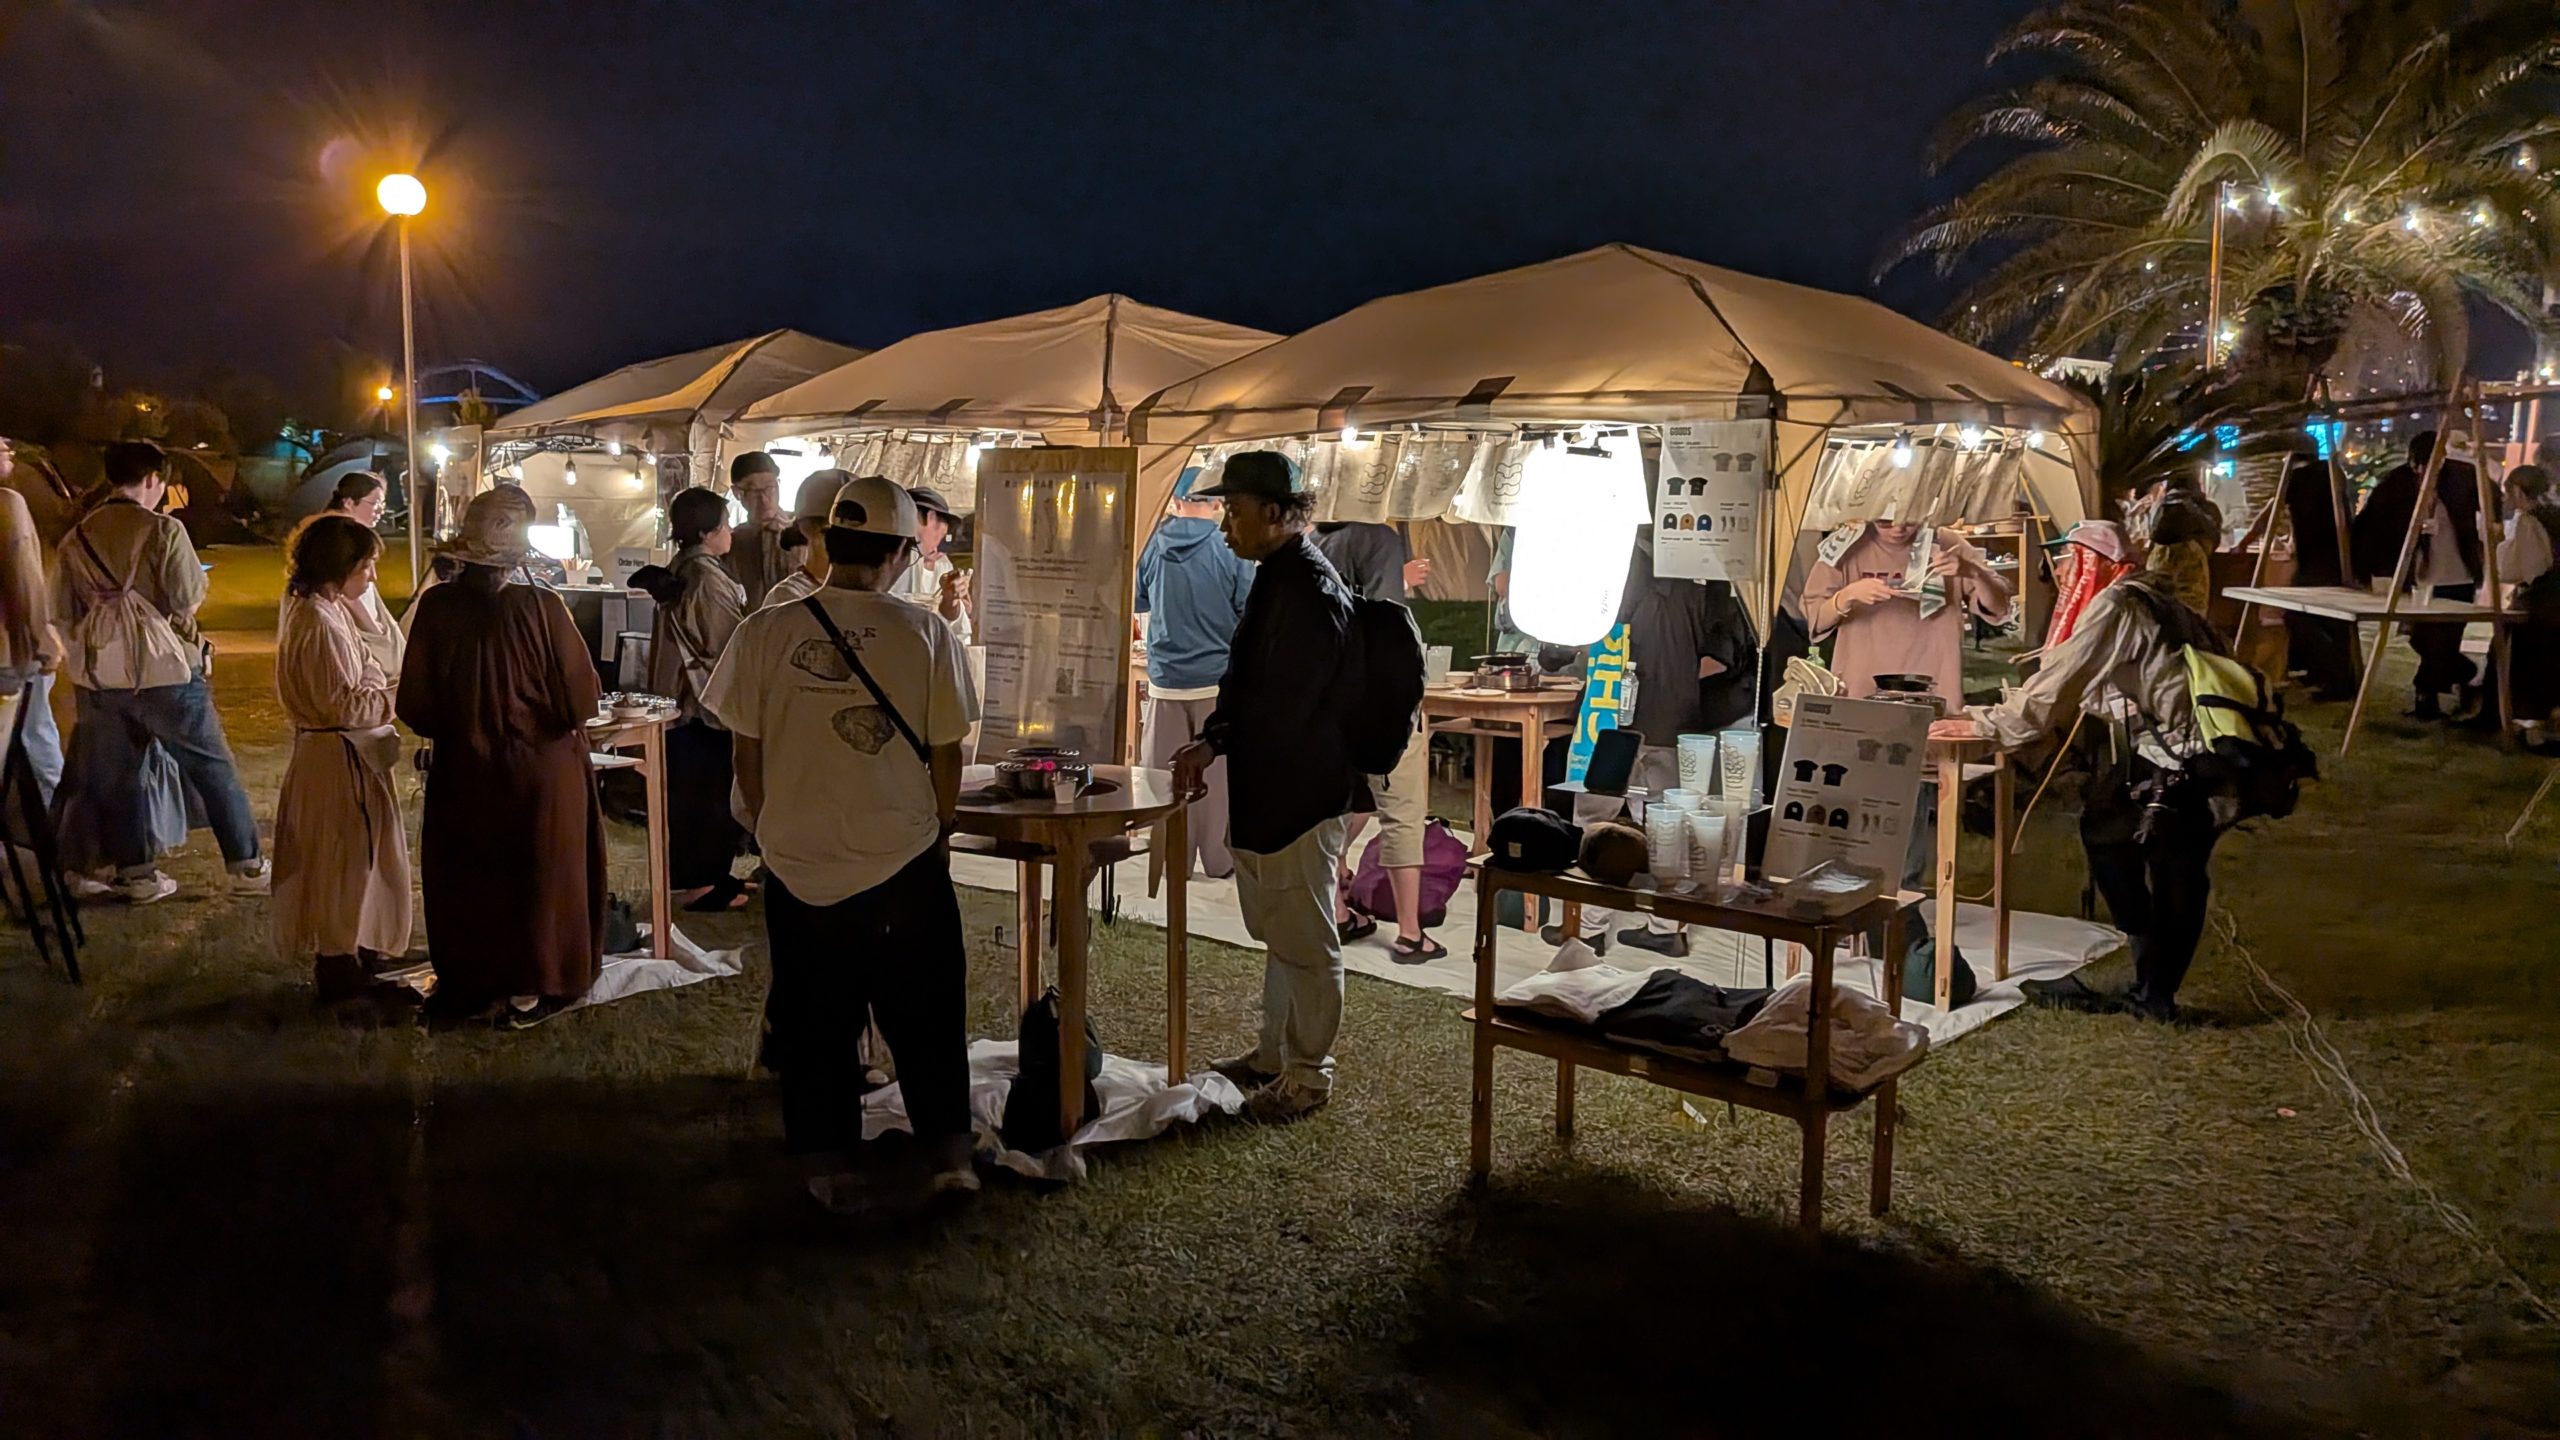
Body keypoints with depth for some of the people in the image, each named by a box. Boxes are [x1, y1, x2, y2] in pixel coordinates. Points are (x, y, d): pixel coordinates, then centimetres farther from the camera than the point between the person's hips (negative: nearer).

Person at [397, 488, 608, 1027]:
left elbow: (415, 707, -9)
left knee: (467, 878, 19)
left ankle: (468, 984, 31)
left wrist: (457, 727, 11)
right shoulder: (541, 607, -20)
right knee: (538, 876, 15)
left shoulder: (436, 606, -14)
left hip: (462, 775, 2)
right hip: (540, 771, -2)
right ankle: (530, 989, 22)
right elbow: (581, 701, -16)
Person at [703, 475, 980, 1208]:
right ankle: (948, 1153, 22)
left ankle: (828, 1163, 24)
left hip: (797, 866, 1)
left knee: (814, 1023, 15)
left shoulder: (765, 632, -7)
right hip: (904, 865, -1)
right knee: (926, 1019, 15)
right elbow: (945, 754, -4)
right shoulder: (927, 635, -10)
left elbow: (747, 754, 0)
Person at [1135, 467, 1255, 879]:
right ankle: (1219, 859, 14)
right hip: (1219, 679, -2)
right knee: (1216, 774, 7)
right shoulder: (1229, 548, -9)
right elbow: (1252, 613, -6)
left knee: (1165, 771, 9)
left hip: (1165, 680, 2)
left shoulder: (1156, 544, -1)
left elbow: (1139, 602, 13)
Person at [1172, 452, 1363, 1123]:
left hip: (1300, 792, -11)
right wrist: (1212, 741, 1)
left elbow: (1284, 706, -23)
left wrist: (1211, 743, -12)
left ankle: (1307, 1074, 16)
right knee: (1278, 932, 21)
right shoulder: (1278, 576, 12)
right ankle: (1274, 1053, 35)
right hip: (1267, 790, 11)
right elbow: (1248, 683, 15)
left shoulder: (1309, 588, -20)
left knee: (1304, 940, 3)